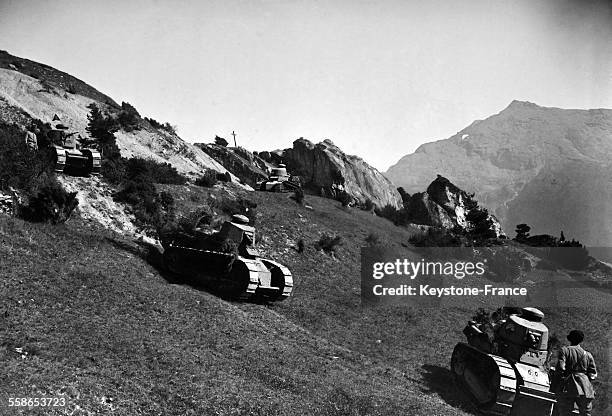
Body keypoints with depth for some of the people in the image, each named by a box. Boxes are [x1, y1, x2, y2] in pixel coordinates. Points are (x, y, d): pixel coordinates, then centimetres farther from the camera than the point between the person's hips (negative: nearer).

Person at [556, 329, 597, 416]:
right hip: (585, 389, 3)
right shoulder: (588, 355, 12)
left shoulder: (565, 350, 2)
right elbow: (593, 375, 9)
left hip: (568, 389, -3)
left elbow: (561, 367, -10)